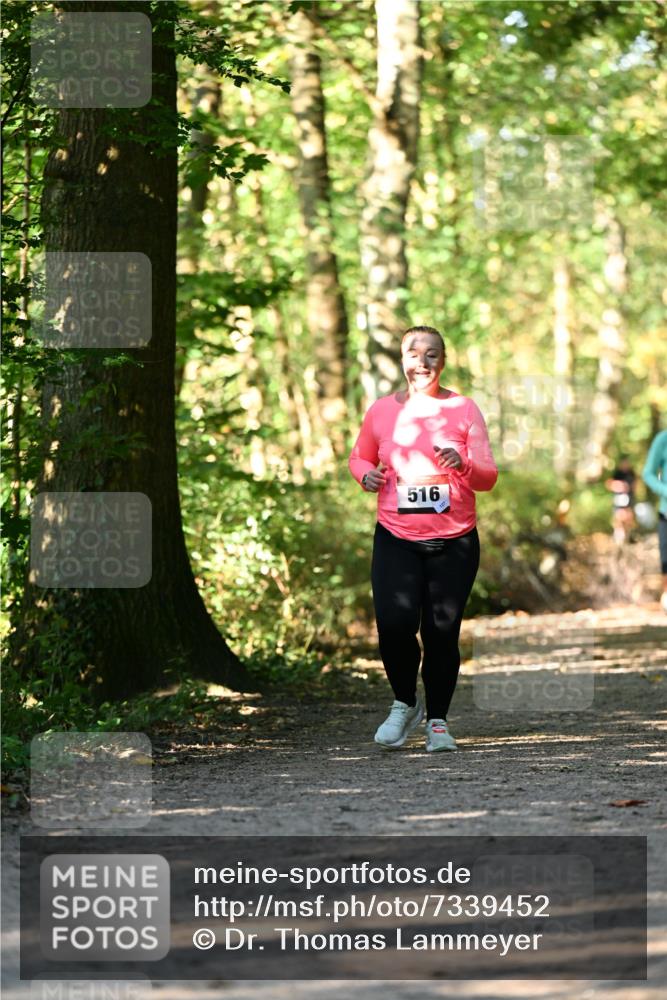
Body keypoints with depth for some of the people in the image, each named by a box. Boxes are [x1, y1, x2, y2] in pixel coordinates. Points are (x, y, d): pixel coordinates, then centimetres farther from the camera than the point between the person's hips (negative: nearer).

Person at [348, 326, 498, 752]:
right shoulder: (382, 411, 5)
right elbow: (359, 457, 21)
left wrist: (463, 464, -20)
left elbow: (488, 478, 1)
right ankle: (405, 704, 10)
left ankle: (438, 720, 17)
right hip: (396, 540, 0)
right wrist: (366, 474, -2)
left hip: (454, 541, 0)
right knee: (394, 624, -16)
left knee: (442, 632, -2)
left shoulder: (463, 410, 1)